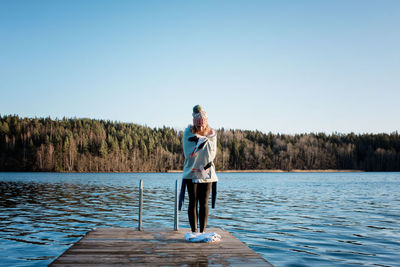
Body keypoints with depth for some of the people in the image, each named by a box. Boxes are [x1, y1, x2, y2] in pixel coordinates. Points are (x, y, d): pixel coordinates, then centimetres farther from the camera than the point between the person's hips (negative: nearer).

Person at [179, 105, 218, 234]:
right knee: (193, 203, 2)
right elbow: (188, 153, -13)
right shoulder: (188, 132, -3)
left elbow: (212, 154, -6)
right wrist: (202, 140, -15)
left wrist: (199, 138, -11)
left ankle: (202, 231, 11)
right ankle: (193, 232, 8)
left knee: (204, 203, 3)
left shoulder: (212, 134, 2)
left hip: (207, 173, 1)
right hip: (191, 173, -1)